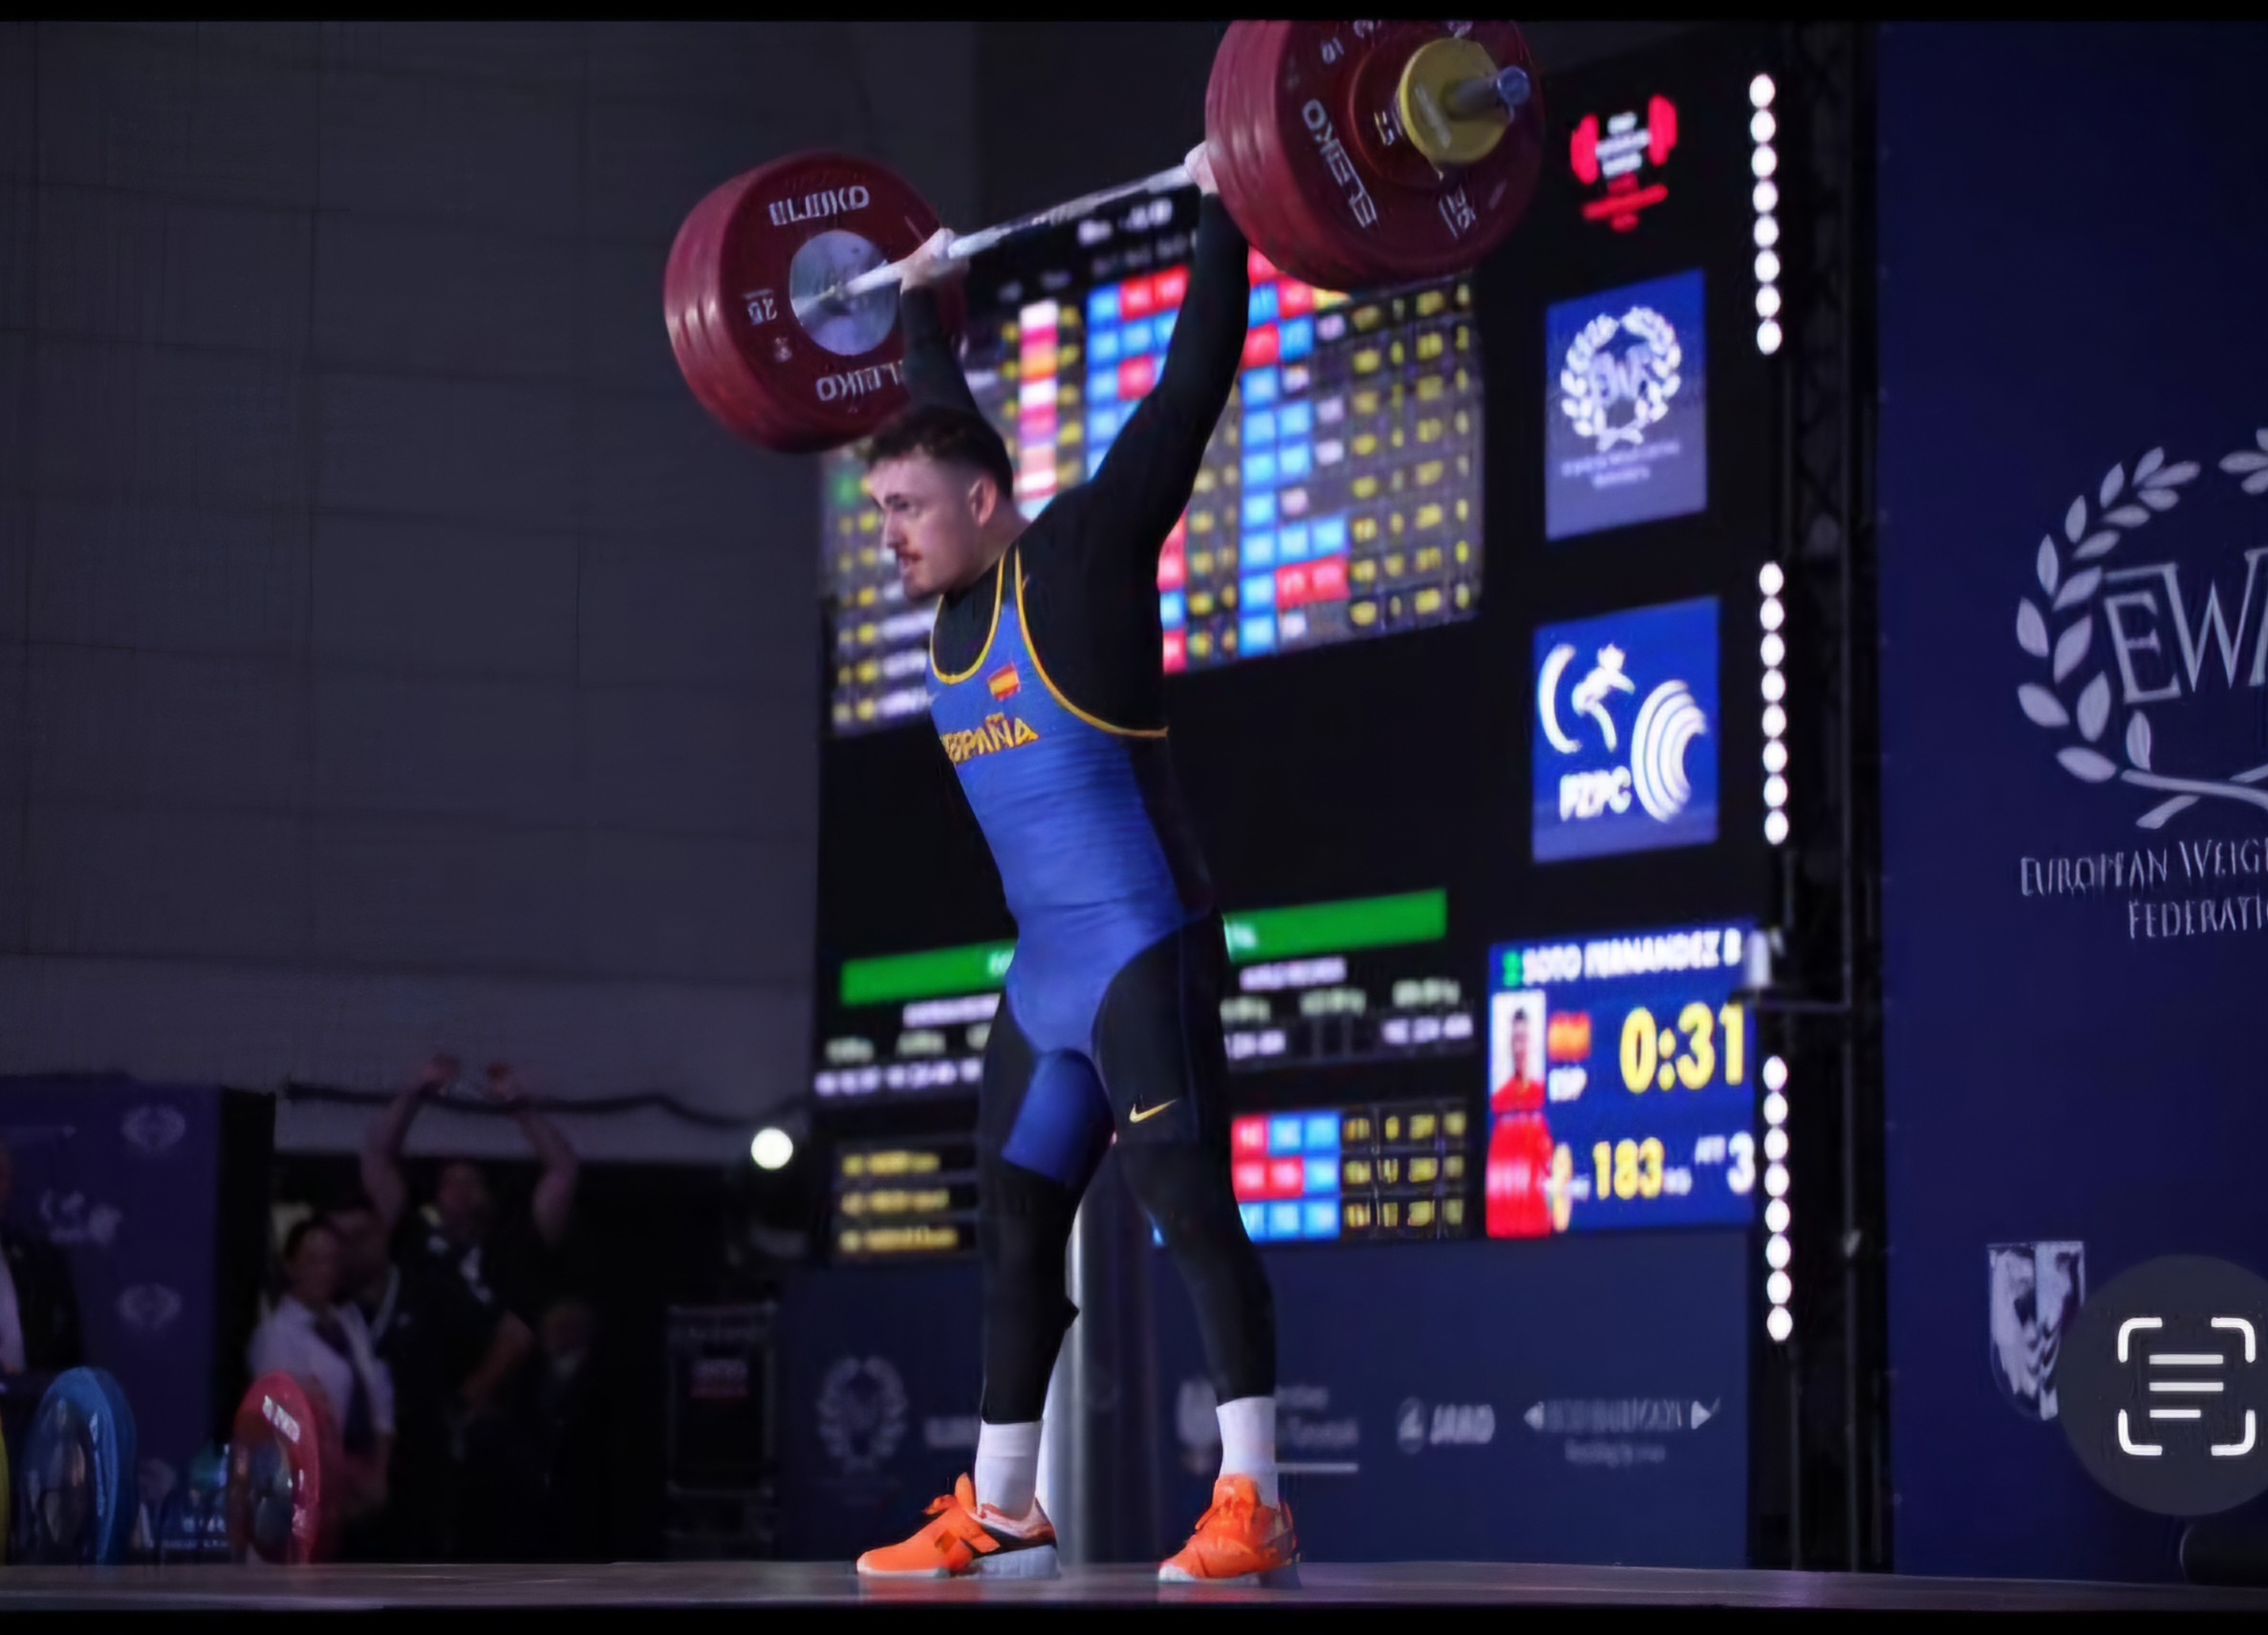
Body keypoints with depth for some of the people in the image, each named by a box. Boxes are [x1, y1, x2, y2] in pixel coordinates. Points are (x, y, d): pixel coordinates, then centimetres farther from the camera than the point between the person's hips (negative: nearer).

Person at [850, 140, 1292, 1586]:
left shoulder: (1082, 556, -9)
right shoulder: (958, 597, 11)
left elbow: (1195, 386, -11)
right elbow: (949, 415, 29)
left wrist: (1222, 218, -9)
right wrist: (924, 303, 39)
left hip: (1143, 952, -8)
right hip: (1046, 968, 8)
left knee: (1192, 1212, -11)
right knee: (1014, 1232, 10)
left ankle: (1255, 1508, -11)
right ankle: (999, 1513, 18)